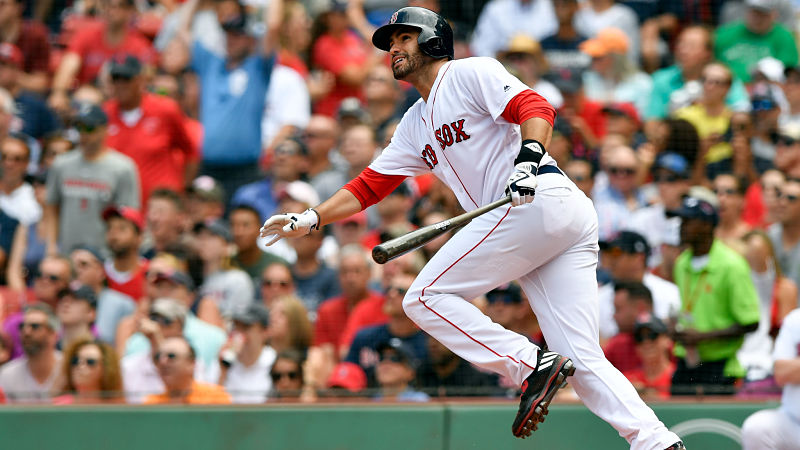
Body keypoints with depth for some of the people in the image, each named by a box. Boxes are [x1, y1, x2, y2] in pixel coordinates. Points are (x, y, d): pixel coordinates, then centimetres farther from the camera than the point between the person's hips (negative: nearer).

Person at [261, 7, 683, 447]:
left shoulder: (471, 73, 6)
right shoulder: (415, 124, 31)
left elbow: (536, 109, -8)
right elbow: (370, 185, 30)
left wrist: (528, 158, -26)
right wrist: (309, 220, 19)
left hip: (538, 201, -9)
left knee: (425, 297, -8)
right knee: (583, 360, -2)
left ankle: (533, 366, -18)